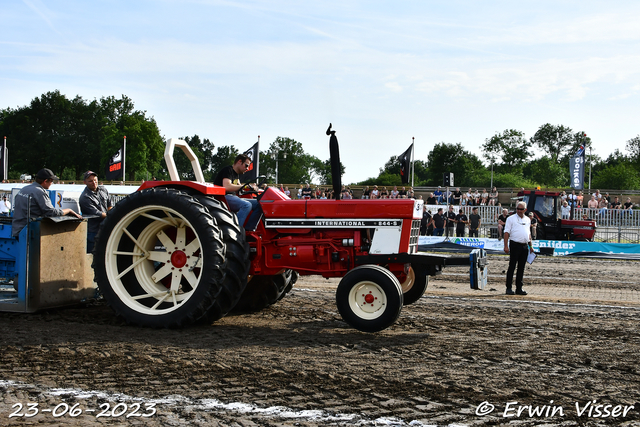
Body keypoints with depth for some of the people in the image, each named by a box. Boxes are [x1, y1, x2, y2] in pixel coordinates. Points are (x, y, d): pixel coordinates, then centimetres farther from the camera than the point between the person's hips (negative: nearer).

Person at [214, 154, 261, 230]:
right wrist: (244, 186, -19)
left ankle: (248, 230, -7)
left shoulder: (236, 174, 22)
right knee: (247, 205, -34)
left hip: (233, 198, 10)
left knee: (258, 204, -2)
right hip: (223, 198, -10)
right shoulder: (228, 170, -8)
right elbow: (227, 187, -23)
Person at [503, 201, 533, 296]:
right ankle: (509, 288, 0)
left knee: (521, 268, 8)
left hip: (525, 246, 5)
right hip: (515, 244, -5)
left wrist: (530, 246, 18)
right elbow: (506, 232, -6)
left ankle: (519, 288, 13)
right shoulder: (511, 219, 0)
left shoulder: (527, 220, 16)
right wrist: (506, 246, -14)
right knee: (512, 267, -4)